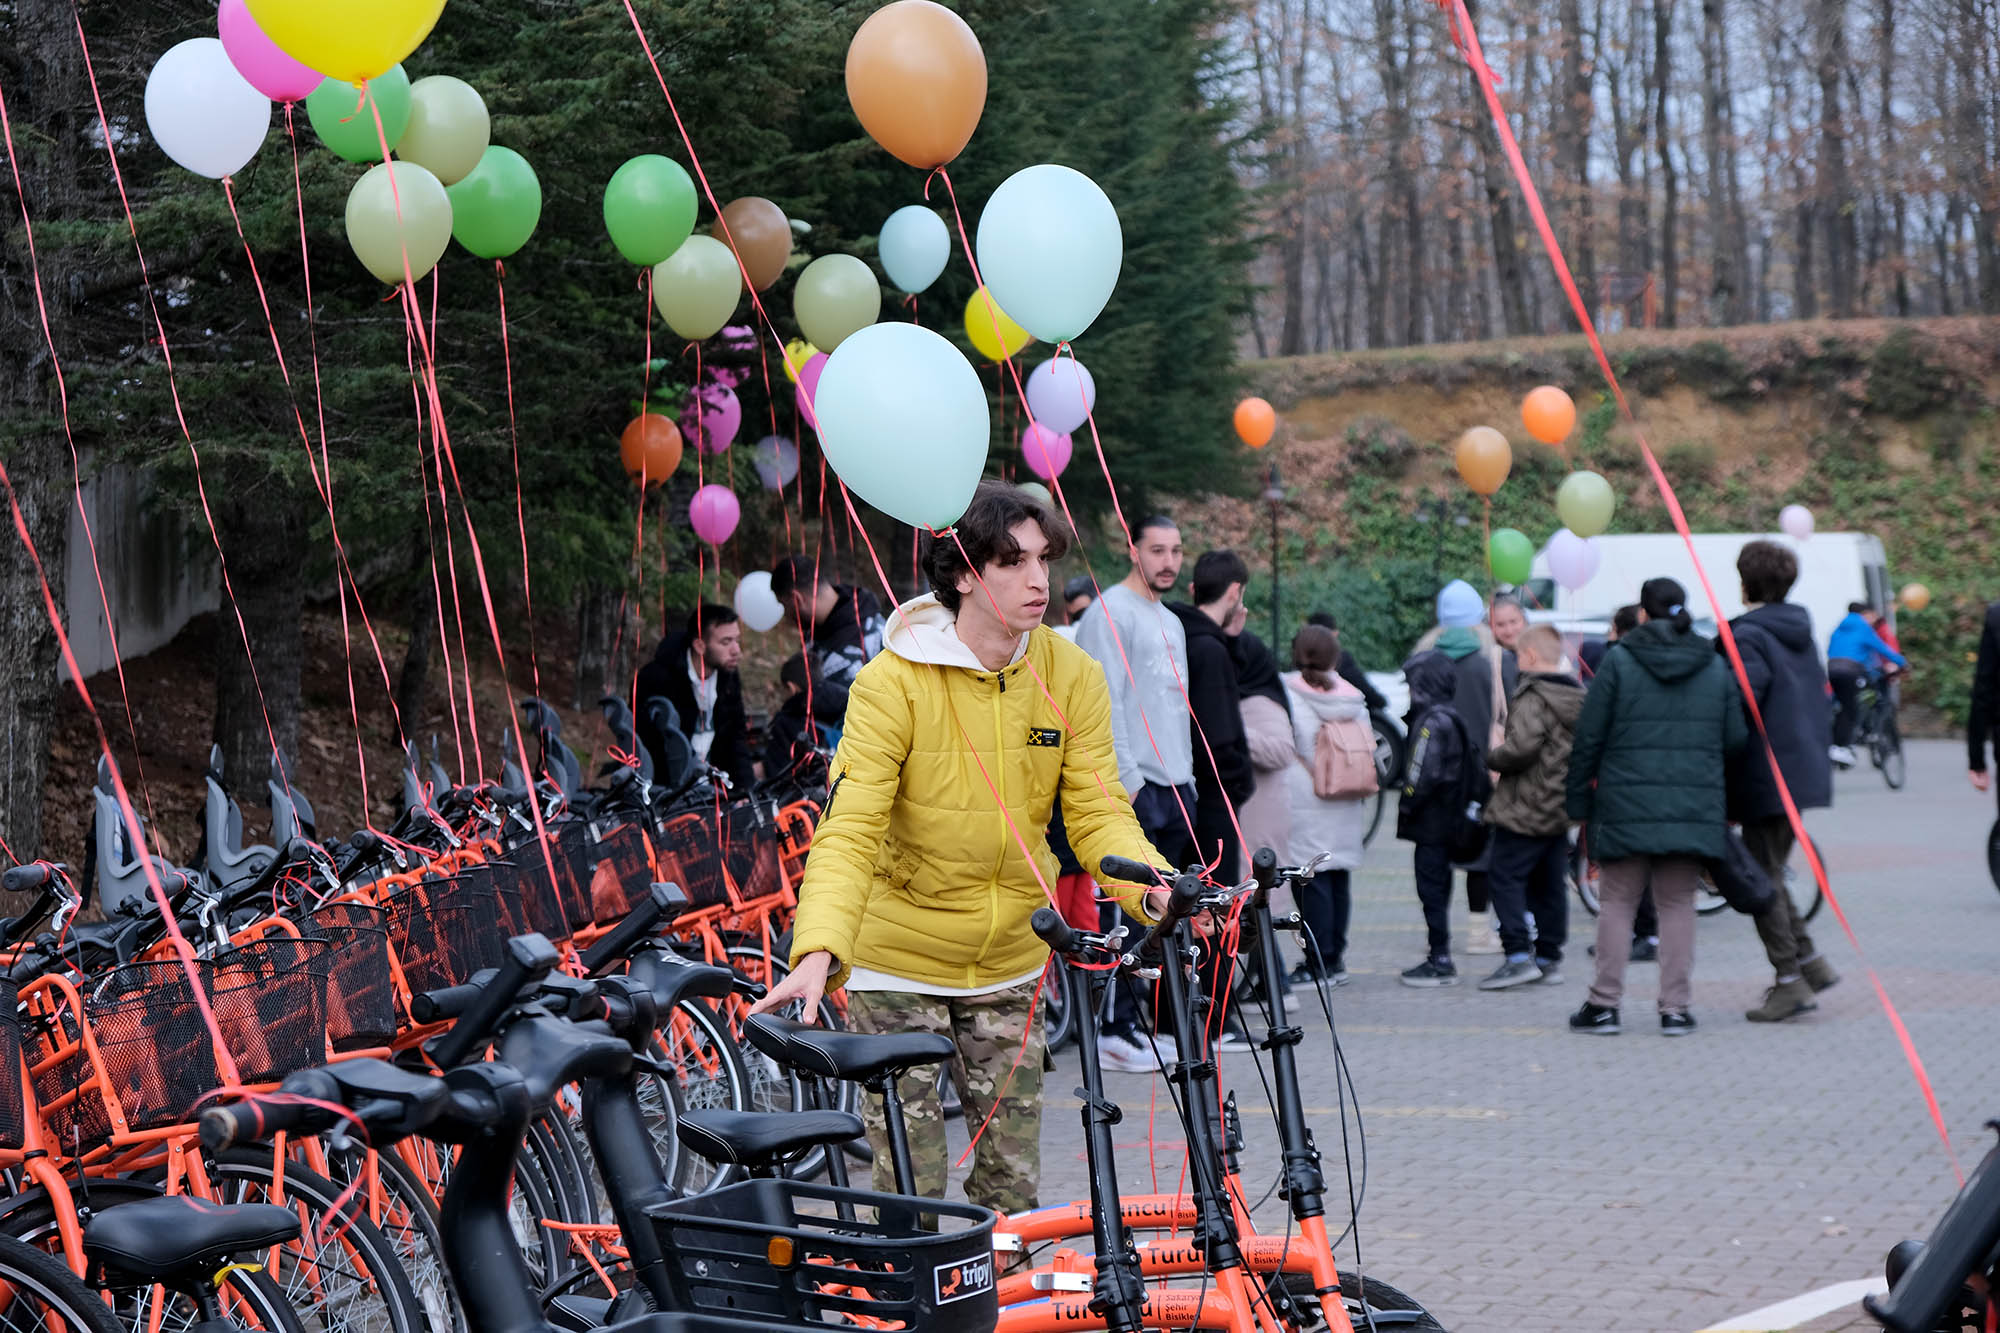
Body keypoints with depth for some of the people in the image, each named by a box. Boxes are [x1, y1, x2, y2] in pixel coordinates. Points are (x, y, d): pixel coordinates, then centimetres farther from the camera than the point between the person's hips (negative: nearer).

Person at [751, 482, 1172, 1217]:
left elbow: (1096, 811, -5)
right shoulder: (892, 681, -17)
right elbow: (848, 830, -23)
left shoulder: (1071, 675, -4)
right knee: (910, 1196, -3)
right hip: (898, 962, -4)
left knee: (1012, 1185, 9)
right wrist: (818, 951, -38)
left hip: (1008, 962, 4)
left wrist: (1156, 886, -27)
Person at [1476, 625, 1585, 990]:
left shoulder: (1533, 698, -17)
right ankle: (1549, 957, 17)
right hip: (1562, 809, 9)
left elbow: (1522, 747, -27)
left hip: (1525, 809, -9)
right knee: (1550, 884, 13)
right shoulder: (1578, 697, 11)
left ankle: (1518, 955, -11)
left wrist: (1492, 757, -9)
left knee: (1505, 878, -4)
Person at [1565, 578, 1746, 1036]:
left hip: (1627, 806, -2)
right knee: (1678, 904, 8)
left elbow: (1589, 738, -3)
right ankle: (1675, 1008, 6)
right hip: (1694, 806, 2)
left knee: (1616, 902, 6)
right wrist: (1727, 806, 19)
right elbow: (1735, 740, 7)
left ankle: (1604, 1004, 6)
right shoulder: (1716, 668, 8)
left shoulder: (1619, 661, -2)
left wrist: (1579, 801, 4)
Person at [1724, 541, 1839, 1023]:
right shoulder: (1802, 633, 13)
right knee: (1770, 876, 18)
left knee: (1762, 881, -1)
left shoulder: (1748, 636, -14)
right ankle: (1811, 962, 14)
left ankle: (1790, 981, -1)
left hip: (1766, 777, -8)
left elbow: (1740, 704, -24)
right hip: (1805, 770, 8)